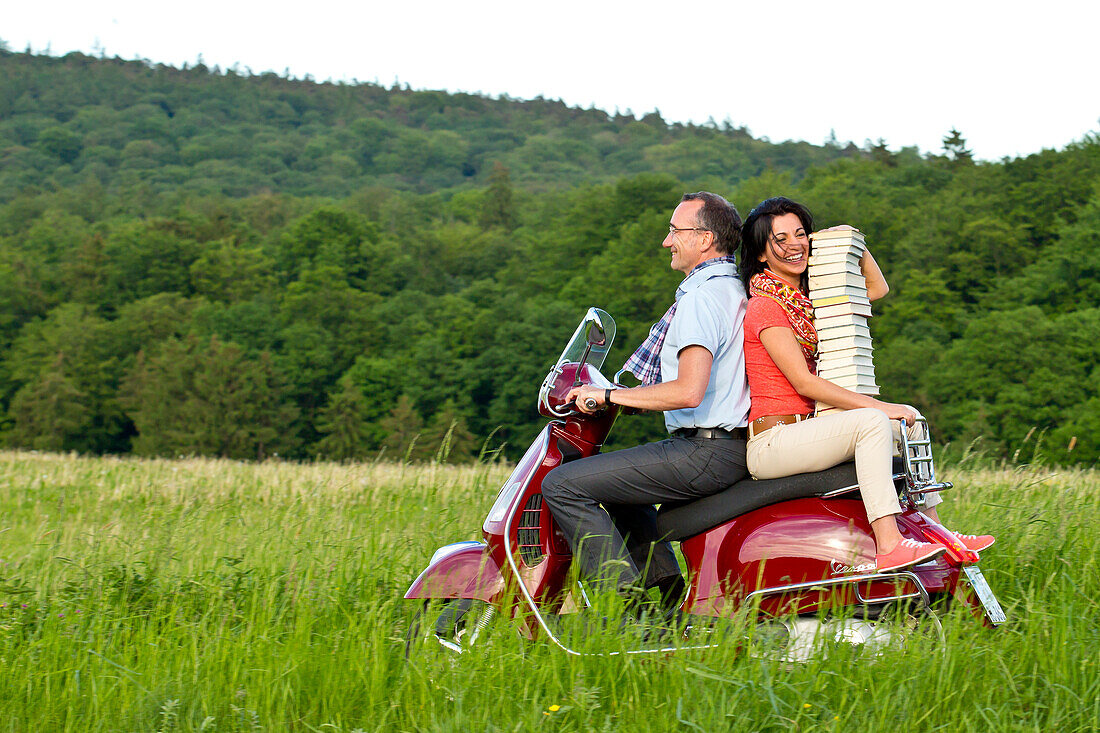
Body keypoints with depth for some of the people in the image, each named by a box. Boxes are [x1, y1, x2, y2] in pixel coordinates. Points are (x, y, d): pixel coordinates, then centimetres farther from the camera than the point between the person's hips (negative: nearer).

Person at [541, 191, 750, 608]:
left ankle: (627, 597, -15)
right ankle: (672, 596, 21)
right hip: (733, 447, 11)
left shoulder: (702, 297, -16)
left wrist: (609, 396, -16)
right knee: (617, 484, 32)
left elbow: (689, 391, -27)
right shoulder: (735, 287, 17)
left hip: (705, 452, -11)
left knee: (562, 485, -12)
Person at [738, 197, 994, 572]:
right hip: (771, 443, -10)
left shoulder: (804, 298, 16)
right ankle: (888, 546, -38)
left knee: (909, 424, 9)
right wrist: (880, 407, -19)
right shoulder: (766, 306, -11)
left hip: (804, 431, 10)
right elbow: (803, 382, -18)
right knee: (872, 423, -29)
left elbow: (877, 288, 27)